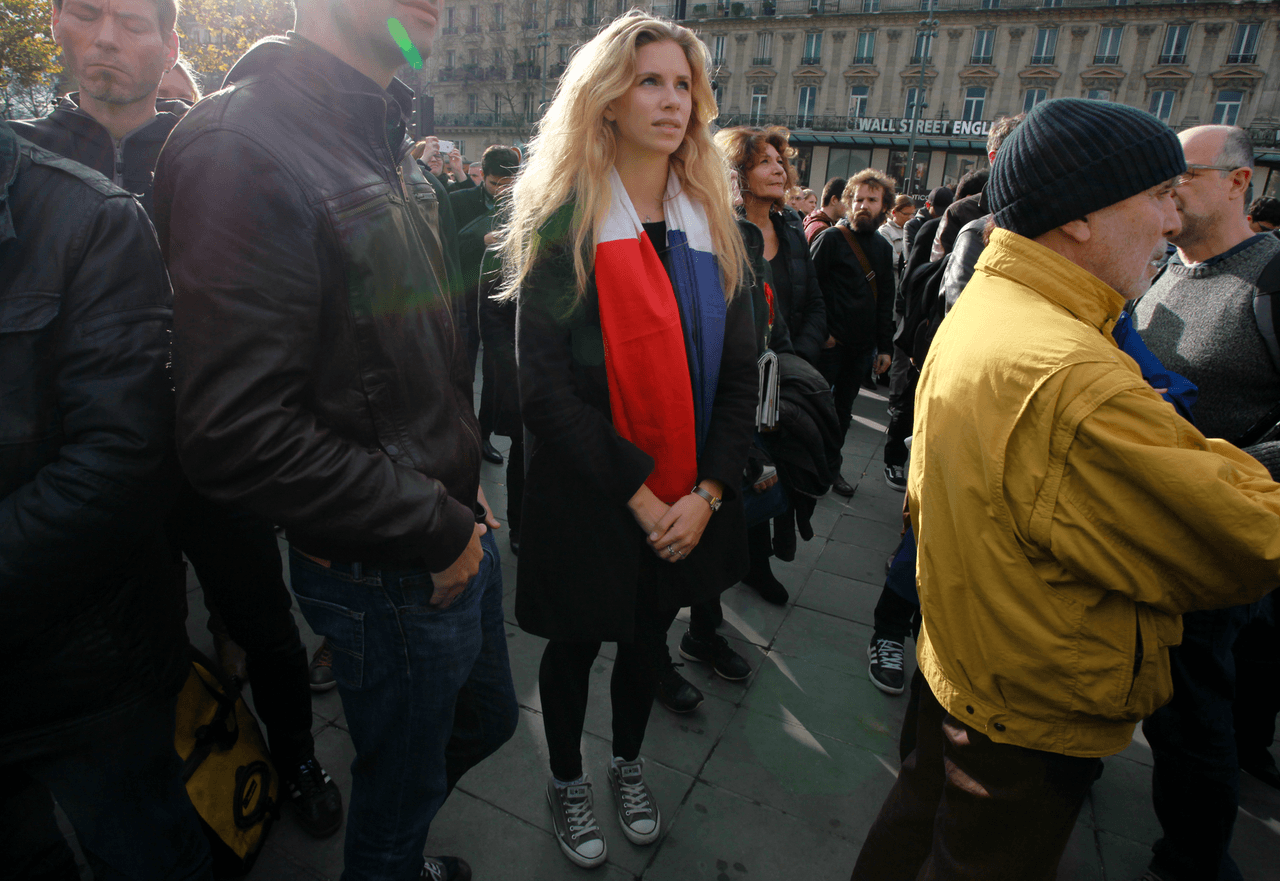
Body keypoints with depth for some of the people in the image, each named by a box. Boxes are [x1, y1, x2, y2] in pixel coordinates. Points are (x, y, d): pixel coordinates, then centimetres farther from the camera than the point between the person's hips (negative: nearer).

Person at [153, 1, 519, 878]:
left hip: (459, 533, 9)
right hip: (388, 574, -9)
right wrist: (436, 529, -18)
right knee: (404, 788, 17)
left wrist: (465, 477, 8)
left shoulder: (391, 147, 10)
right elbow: (239, 438, -26)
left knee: (488, 719, 28)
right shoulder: (242, 144, -20)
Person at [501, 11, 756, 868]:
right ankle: (567, 780, 43)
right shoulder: (562, 223, -10)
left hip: (689, 500, 4)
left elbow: (739, 372, 1)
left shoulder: (713, 225, 3)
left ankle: (629, 764, 48)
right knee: (577, 642, 15)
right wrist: (637, 493, -18)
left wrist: (705, 491, -9)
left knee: (650, 635, 21)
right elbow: (545, 386, -16)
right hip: (589, 495, -4)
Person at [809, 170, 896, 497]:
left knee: (843, 409, 14)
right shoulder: (831, 238, -6)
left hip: (862, 346, 5)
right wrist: (821, 332, -14)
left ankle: (831, 467, 27)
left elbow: (885, 300, 15)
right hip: (830, 344, -5)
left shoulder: (883, 247, 12)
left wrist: (885, 346, 11)